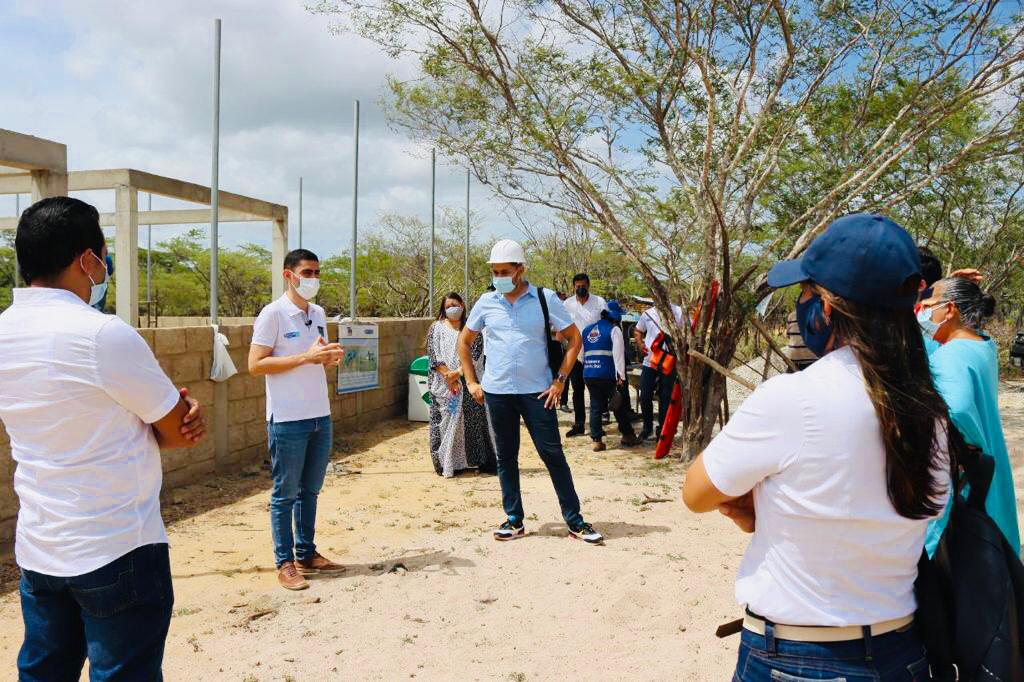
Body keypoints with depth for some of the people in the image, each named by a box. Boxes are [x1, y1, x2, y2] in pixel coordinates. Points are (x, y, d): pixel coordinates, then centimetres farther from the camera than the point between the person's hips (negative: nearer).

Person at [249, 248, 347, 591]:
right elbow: (255, 365, -15)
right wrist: (306, 357, -20)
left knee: (310, 490, 15)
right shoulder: (273, 314, -10)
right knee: (285, 494, 3)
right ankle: (285, 563, 13)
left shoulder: (318, 314, 11)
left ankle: (307, 554, 26)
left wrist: (330, 358, -3)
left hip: (321, 417, 7)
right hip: (288, 420, -7)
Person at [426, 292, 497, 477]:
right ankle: (447, 462, 5)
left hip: (467, 381, 0)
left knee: (472, 420, 0)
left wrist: (458, 373, -15)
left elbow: (475, 354, -4)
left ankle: (483, 461, 6)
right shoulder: (436, 328, 6)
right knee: (445, 420, 0)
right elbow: (434, 355, -2)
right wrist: (448, 376, -13)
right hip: (443, 383, 0)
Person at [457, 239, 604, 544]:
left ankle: (574, 521, 10)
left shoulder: (544, 299, -3)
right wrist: (471, 382, 7)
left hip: (537, 392, -2)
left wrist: (560, 380, -5)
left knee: (553, 454, 0)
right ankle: (514, 521, 22)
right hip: (496, 392, 3)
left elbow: (574, 338, 1)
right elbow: (464, 341, 16)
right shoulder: (487, 302, 4)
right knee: (506, 458, 10)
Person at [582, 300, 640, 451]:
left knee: (595, 406, 9)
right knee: (620, 405, 11)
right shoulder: (614, 330, -2)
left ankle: (597, 440, 6)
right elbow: (618, 354, -11)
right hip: (607, 374, -5)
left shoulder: (586, 330, 17)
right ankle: (627, 435, 20)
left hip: (589, 374, 5)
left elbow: (581, 354, 18)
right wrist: (621, 376, -13)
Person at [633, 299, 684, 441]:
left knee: (665, 398, 4)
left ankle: (662, 430, 16)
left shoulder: (678, 312, -3)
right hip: (649, 362, 3)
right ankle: (647, 428, 21)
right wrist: (640, 345, 4)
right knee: (645, 397, 4)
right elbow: (637, 331, 22)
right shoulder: (647, 314, 9)